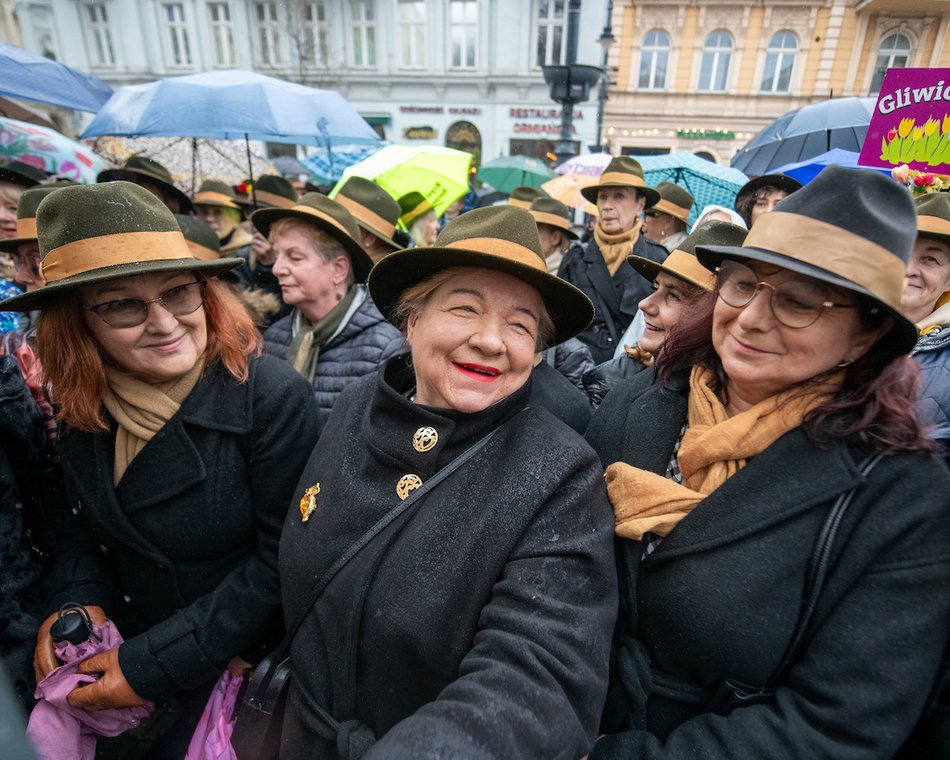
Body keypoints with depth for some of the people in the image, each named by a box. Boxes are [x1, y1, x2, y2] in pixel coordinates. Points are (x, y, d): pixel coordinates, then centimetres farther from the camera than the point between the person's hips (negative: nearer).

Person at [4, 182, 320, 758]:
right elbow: (78, 529, 6)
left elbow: (286, 560, -24)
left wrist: (154, 664, -22)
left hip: (246, 669, -4)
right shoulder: (85, 407, -8)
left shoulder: (274, 398, -28)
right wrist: (75, 603, -13)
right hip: (132, 655, 5)